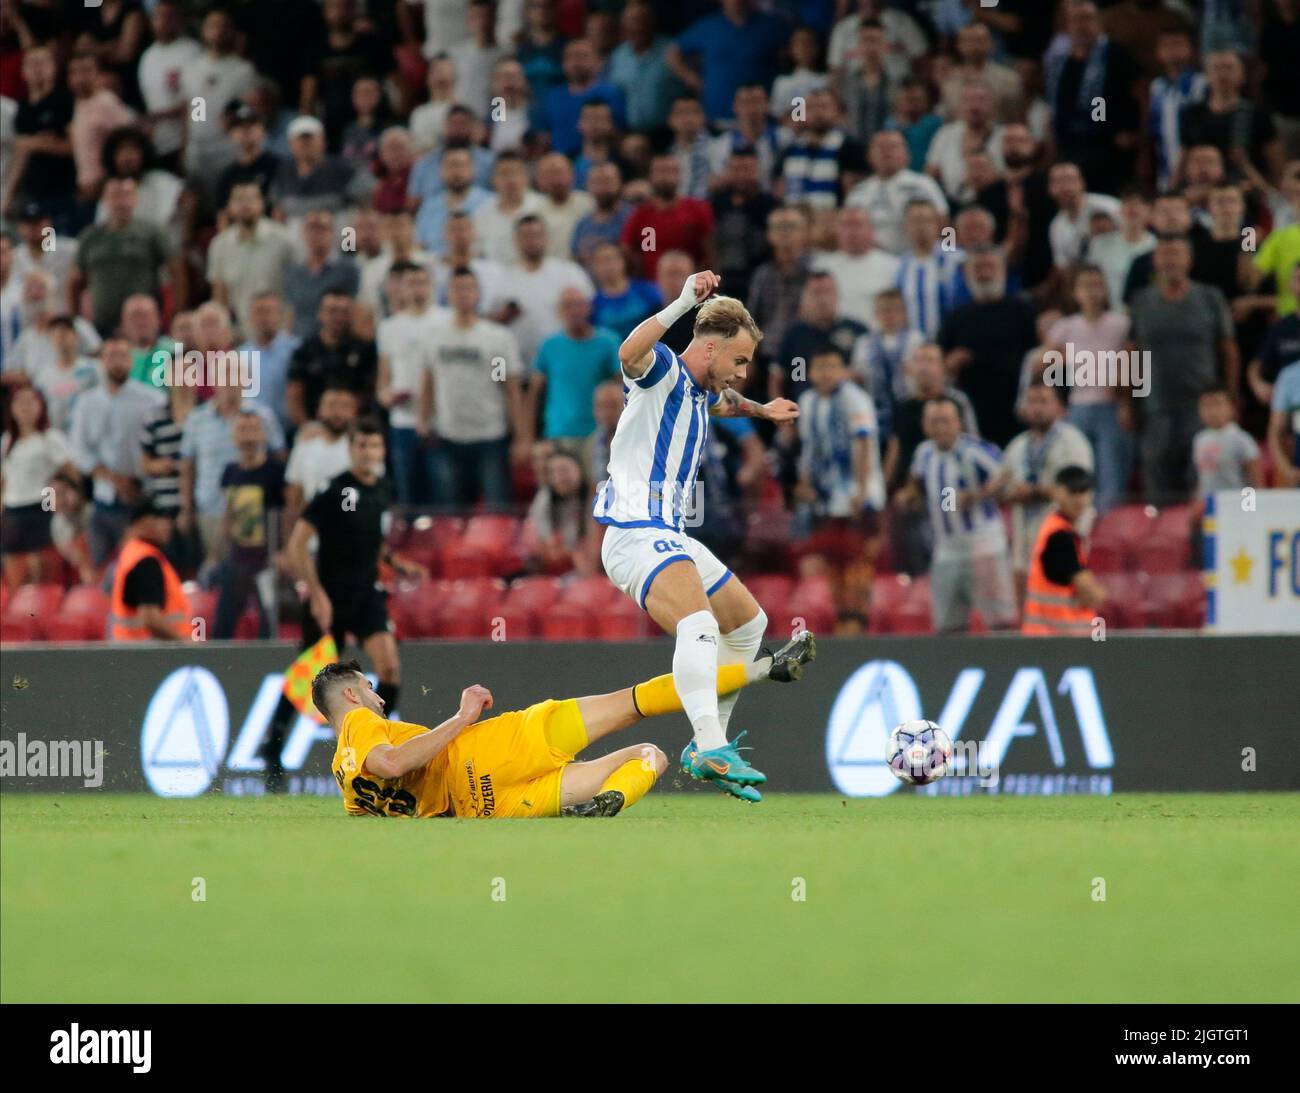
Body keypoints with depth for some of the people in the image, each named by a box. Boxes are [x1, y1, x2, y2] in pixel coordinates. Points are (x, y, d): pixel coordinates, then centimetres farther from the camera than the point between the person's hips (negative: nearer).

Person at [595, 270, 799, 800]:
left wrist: (758, 409, 45)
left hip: (672, 537, 11)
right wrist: (683, 303, -36)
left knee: (748, 622, 23)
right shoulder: (663, 370, -9)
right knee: (699, 624, -33)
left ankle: (706, 748, 27)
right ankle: (712, 749, -49)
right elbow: (630, 352, -36)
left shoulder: (701, 392, 19)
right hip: (637, 534, -11)